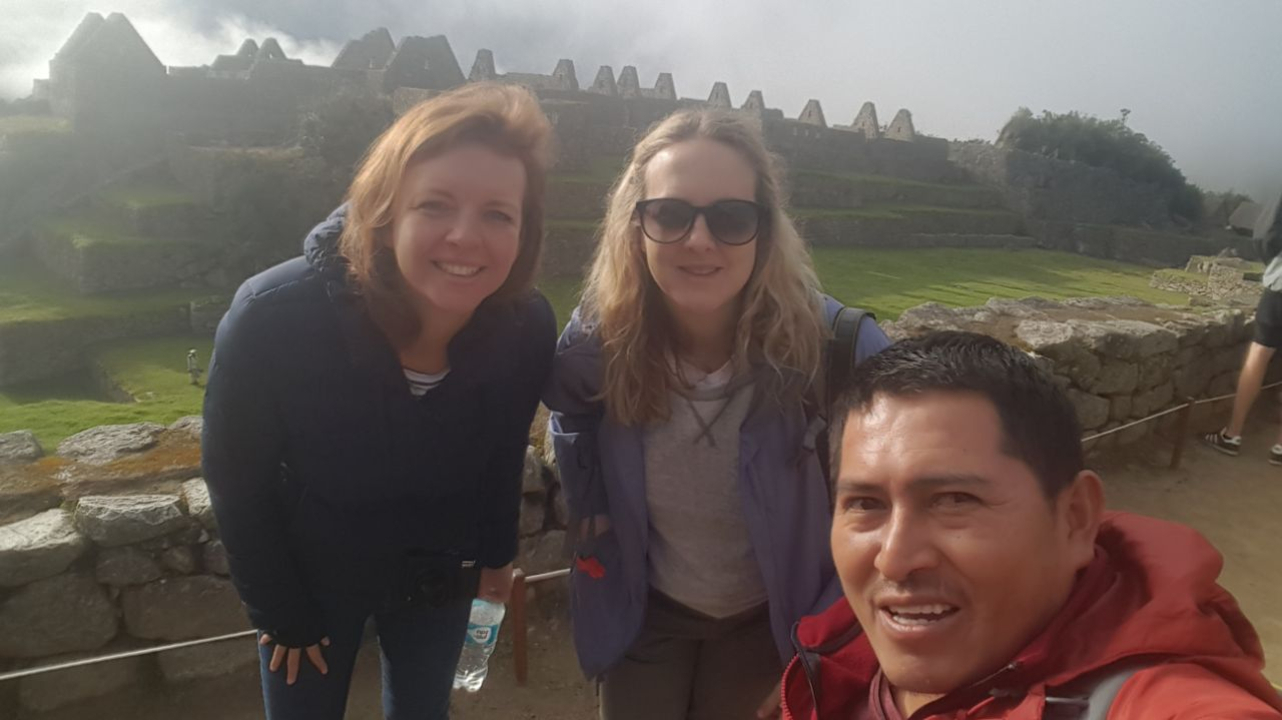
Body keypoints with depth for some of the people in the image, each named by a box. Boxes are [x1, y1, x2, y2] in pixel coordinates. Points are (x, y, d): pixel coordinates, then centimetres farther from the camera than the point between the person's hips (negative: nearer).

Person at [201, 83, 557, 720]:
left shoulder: (528, 328, -24)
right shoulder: (271, 321, -32)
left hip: (440, 579, 2)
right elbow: (237, 486, -16)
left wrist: (496, 553, 9)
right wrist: (280, 614, -7)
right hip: (311, 580, -2)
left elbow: (504, 454, -4)